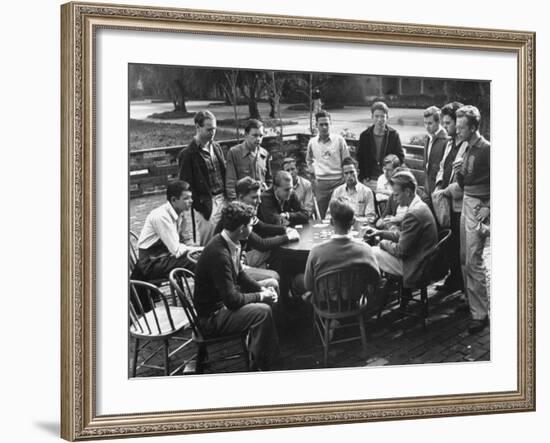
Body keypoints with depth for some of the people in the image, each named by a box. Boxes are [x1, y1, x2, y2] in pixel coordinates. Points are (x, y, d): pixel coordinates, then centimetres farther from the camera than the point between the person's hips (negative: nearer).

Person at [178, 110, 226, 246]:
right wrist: (200, 206, -12)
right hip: (206, 205, -6)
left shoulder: (216, 147, 12)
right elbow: (186, 185, -8)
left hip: (222, 200, 6)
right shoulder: (188, 154, -9)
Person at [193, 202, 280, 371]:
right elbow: (231, 300, -28)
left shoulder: (229, 243, -1)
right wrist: (260, 296, -15)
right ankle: (259, 365, -4)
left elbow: (240, 274, 16)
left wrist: (262, 289, 2)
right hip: (211, 318, -10)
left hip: (223, 302, 10)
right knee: (263, 311, -21)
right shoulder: (218, 254, -31)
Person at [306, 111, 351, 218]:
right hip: (320, 184, 2)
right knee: (323, 217, 5)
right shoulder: (312, 142, 6)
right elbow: (309, 160, 25)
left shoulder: (339, 140, -2)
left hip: (338, 182, -2)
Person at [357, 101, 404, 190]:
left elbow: (401, 157, 5)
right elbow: (359, 159, 10)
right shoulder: (365, 135, 5)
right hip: (369, 182, 1)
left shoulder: (394, 135, 2)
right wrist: (362, 178, 1)